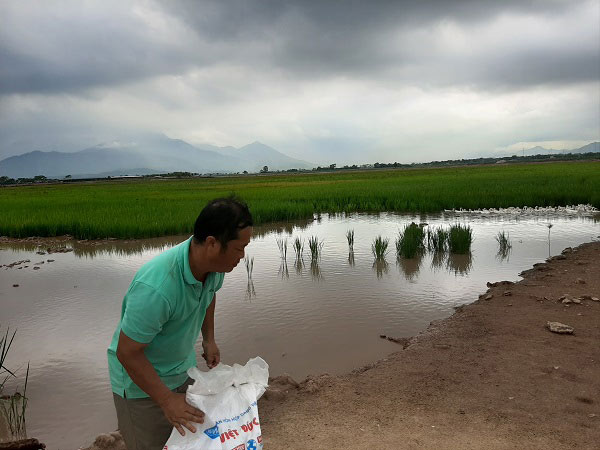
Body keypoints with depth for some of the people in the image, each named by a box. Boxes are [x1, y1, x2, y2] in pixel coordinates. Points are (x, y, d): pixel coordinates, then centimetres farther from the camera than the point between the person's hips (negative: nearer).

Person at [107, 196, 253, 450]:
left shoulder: (214, 263, -14)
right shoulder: (157, 287, -39)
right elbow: (128, 353, -28)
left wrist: (209, 339, 11)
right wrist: (167, 401, -23)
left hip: (183, 370, 7)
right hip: (140, 381, -6)